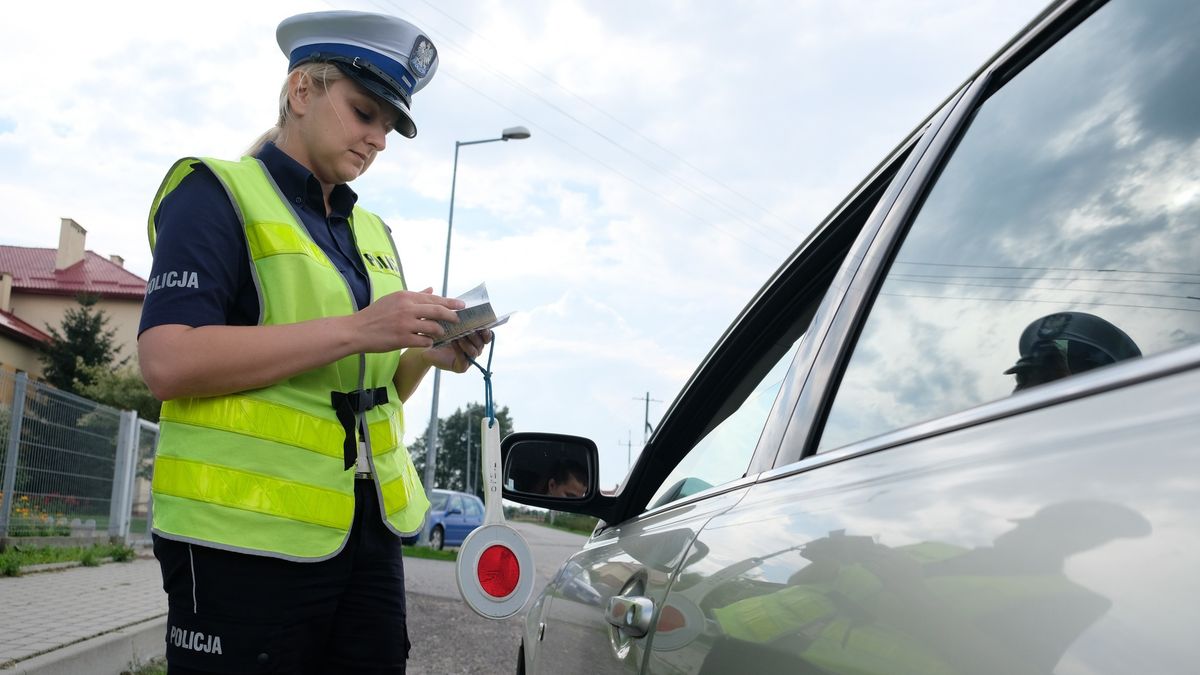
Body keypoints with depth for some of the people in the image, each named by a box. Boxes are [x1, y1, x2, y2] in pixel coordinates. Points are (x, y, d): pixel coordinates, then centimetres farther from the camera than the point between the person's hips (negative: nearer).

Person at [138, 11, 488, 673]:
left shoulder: (373, 233, 17)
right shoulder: (217, 193, -3)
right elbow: (167, 362, -18)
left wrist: (425, 353, -1)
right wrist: (357, 329, -21)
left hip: (370, 525, 7)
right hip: (247, 531, -6)